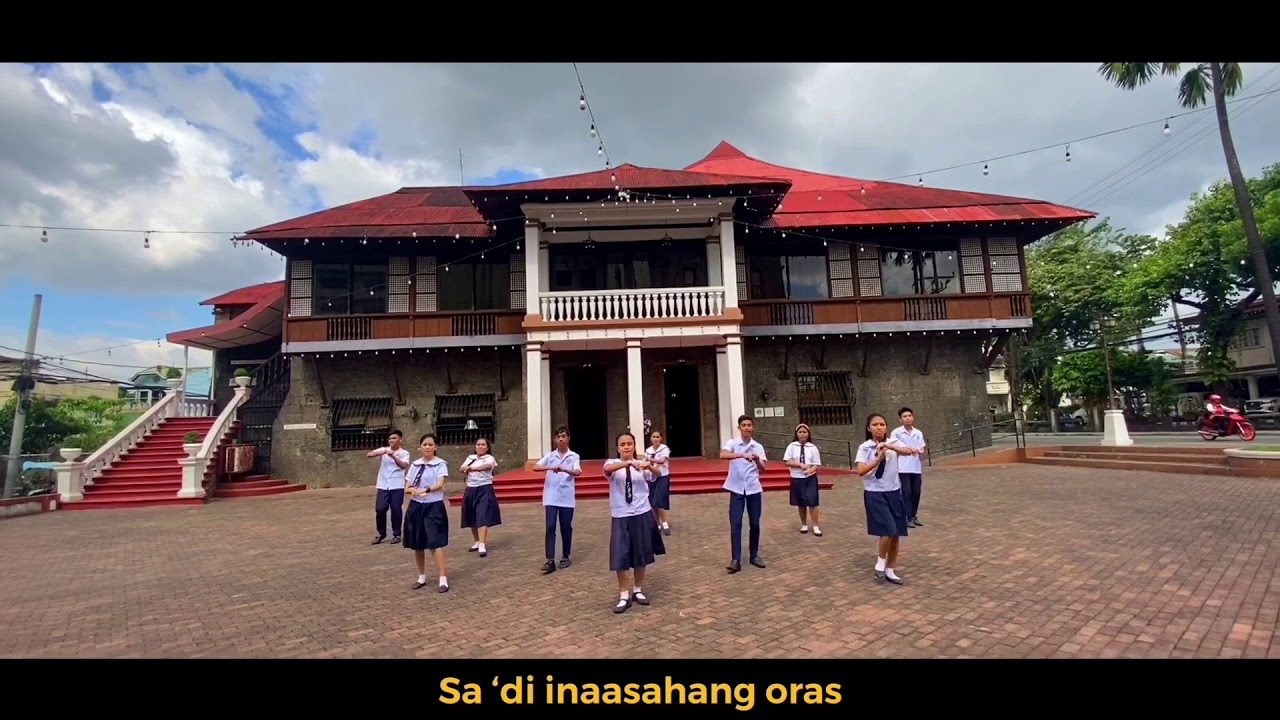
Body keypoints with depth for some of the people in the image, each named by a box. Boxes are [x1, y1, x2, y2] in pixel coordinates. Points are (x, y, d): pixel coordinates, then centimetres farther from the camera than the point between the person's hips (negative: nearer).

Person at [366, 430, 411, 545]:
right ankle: (381, 533, 18)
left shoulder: (404, 453, 1)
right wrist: (381, 452, -27)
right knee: (380, 509, 0)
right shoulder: (383, 450, 7)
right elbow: (369, 455, -8)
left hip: (397, 486, -2)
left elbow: (404, 465, -16)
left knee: (396, 510, 1)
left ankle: (396, 535, 14)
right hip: (383, 486, 2)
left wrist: (393, 456, -30)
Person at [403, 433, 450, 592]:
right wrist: (415, 490, -16)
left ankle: (443, 579, -6)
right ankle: (422, 577, 28)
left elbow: (440, 484, -20)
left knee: (434, 544, -11)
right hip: (416, 507, 5)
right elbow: (407, 488, 6)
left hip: (434, 507, -5)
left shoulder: (441, 464, -7)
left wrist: (426, 490, -37)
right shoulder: (414, 465, 8)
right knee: (417, 545, 11)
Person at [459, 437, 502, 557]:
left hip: (484, 490, -5)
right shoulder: (470, 457, 14)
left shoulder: (489, 458, -1)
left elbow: (488, 466, -24)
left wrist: (471, 468, -17)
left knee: (482, 517, -13)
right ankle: (477, 542, 27)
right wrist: (468, 468, -23)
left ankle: (482, 545, -16)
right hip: (471, 490, 6)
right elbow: (462, 468, -1)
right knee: (472, 518, 11)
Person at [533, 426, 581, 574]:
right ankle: (550, 561, -4)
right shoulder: (550, 456, 5)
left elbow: (578, 472, -15)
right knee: (550, 527, -6)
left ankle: (566, 556, 24)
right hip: (551, 498, 1)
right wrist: (550, 468, -27)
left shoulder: (574, 456, 2)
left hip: (567, 498, 0)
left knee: (566, 528, 8)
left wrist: (563, 469, -34)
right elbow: (535, 467, -9)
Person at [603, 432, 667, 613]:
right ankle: (624, 596, 11)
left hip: (642, 514, 1)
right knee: (620, 556, -2)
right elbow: (608, 469, -29)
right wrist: (629, 463, -46)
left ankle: (638, 590, 29)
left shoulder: (641, 464, 0)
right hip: (620, 516, -1)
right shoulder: (613, 463, -4)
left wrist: (650, 467, -42)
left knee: (641, 554, 11)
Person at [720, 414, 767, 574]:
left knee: (755, 524, 8)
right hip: (737, 489, -2)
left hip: (754, 489, 3)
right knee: (735, 524, -5)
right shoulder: (732, 443, -5)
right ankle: (736, 560, -2)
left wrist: (757, 460, -21)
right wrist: (742, 455, -37)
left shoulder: (758, 446, 5)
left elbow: (762, 469, 0)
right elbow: (722, 455, -26)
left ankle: (754, 555, 23)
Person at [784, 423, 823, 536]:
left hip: (810, 478, -1)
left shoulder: (813, 447, -1)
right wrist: (800, 465, -17)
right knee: (801, 503, 12)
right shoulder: (792, 446, -2)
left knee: (812, 502, -6)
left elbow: (816, 465, -1)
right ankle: (804, 525, 27)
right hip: (797, 479, 1)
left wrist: (810, 470, -21)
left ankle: (816, 526, 6)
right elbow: (787, 462, -8)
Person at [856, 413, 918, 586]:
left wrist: (890, 447, -30)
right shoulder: (864, 447, -6)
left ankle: (890, 570, 22)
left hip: (894, 492, 4)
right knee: (889, 530, -15)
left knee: (896, 533, 7)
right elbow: (861, 471, -15)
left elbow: (909, 451, -18)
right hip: (874, 493, -4)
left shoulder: (893, 443, 2)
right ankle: (880, 562, 10)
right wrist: (878, 459, -23)